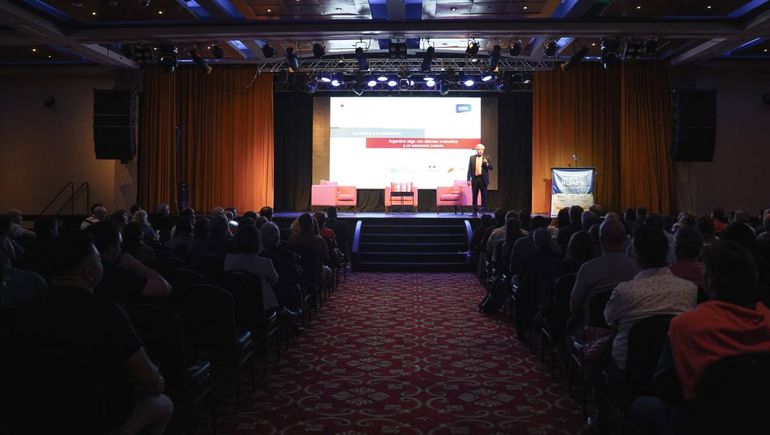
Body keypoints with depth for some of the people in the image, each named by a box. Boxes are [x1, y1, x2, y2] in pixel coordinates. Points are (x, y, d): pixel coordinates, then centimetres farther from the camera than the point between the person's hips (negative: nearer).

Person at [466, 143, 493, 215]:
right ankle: (475, 211, 10)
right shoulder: (472, 157, 7)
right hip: (475, 179, 1)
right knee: (474, 196, 4)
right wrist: (468, 179, -1)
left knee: (484, 196, 0)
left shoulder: (486, 158, 4)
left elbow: (491, 168, -1)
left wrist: (486, 163, -20)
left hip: (483, 179, -1)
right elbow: (469, 169, 5)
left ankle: (483, 211, 5)